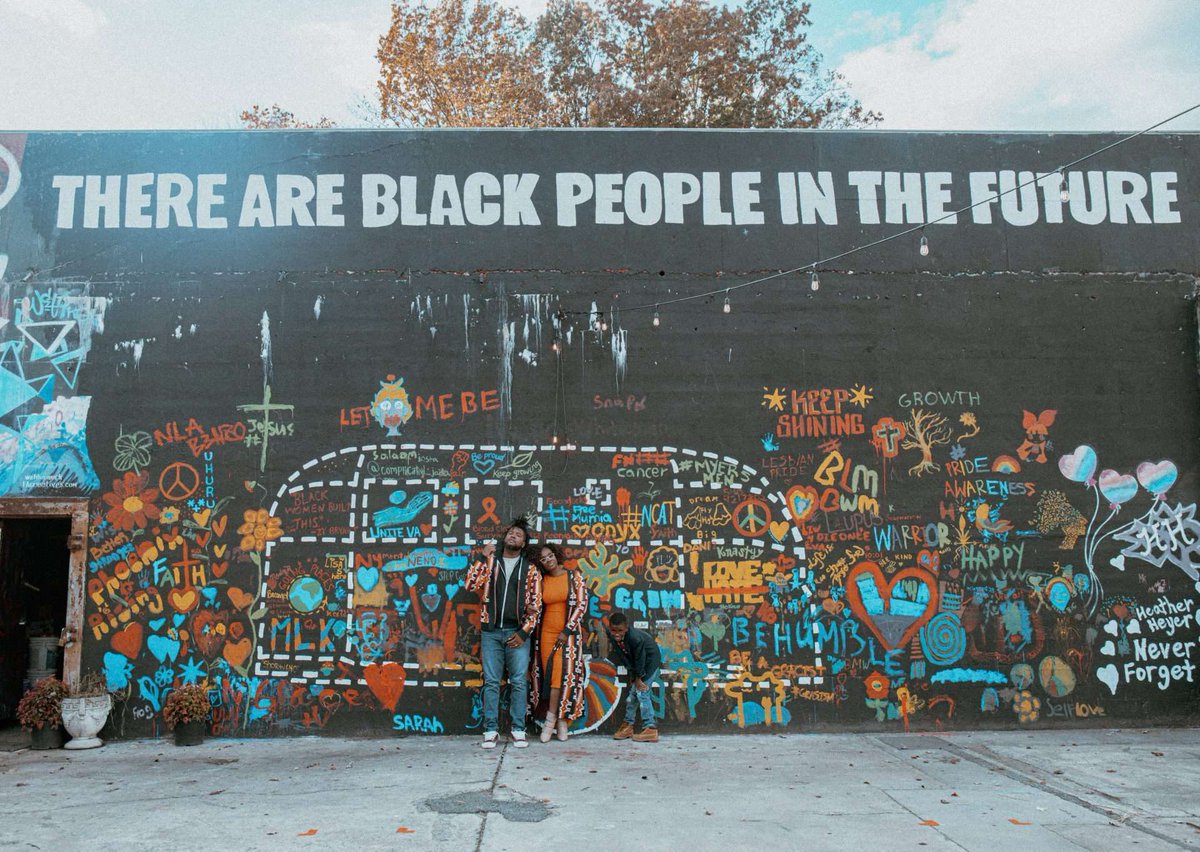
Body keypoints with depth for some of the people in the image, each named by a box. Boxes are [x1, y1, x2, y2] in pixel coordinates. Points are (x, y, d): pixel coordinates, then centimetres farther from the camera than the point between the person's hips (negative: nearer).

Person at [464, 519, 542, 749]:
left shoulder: (530, 570, 7)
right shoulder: (489, 562, 10)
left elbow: (535, 606, 3)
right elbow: (470, 585, -5)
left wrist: (523, 633, -6)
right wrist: (482, 557, -8)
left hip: (517, 633, -1)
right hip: (491, 631, 1)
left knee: (519, 682, -2)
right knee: (491, 682, 2)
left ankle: (518, 730, 5)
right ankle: (491, 730, 7)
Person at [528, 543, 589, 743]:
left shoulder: (574, 576, -1)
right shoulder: (542, 581, 8)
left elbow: (582, 605, -5)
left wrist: (567, 631, -10)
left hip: (569, 633, -3)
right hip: (547, 633, 3)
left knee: (562, 674, -10)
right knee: (550, 677, -2)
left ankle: (551, 719, -1)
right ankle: (561, 720, 4)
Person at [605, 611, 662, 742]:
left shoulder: (635, 638, -38)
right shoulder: (612, 636, -18)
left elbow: (640, 659, -26)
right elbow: (623, 656, -6)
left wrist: (638, 678, -15)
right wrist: (632, 676, -5)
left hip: (650, 659, -7)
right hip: (634, 662, 7)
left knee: (642, 692, -14)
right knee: (632, 692, 8)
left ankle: (650, 729, -13)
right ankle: (628, 724, 18)